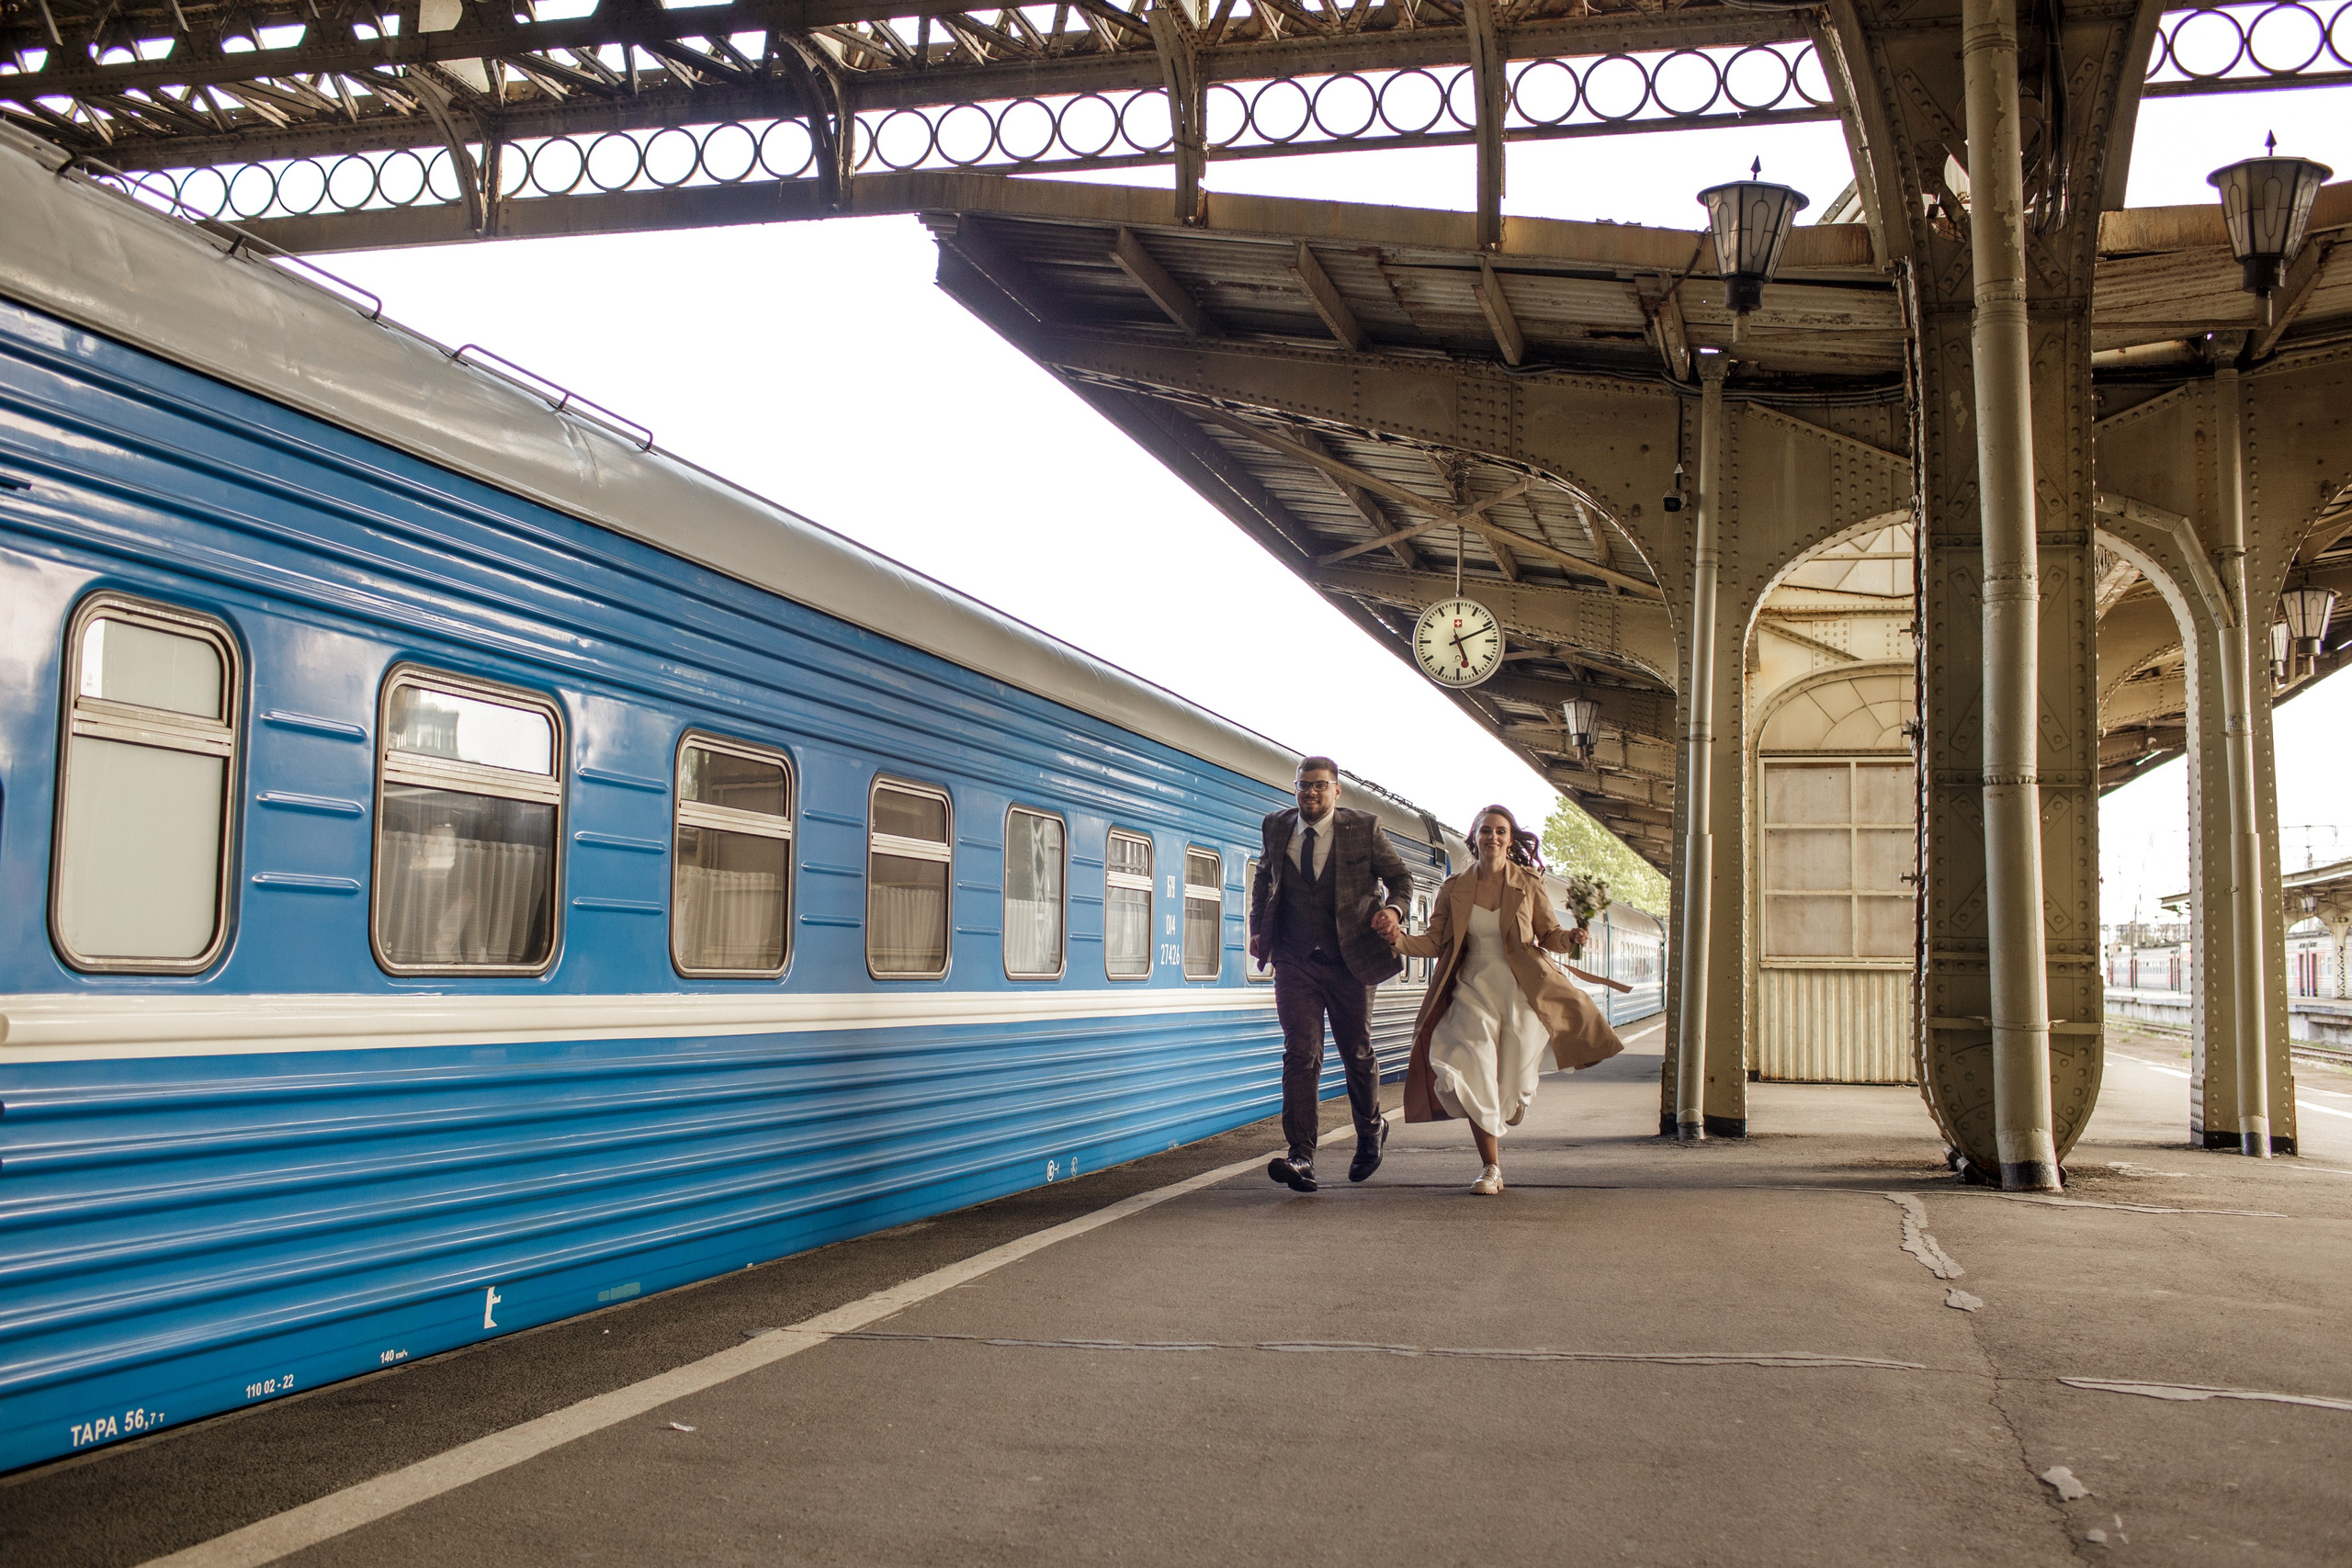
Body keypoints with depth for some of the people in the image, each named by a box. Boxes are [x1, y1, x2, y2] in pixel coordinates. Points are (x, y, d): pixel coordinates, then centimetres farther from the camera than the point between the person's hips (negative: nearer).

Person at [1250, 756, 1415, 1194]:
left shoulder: (1364, 828, -3)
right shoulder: (1277, 826, 6)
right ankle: (1301, 1157, -13)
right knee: (1300, 1055, -9)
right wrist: (1257, 928, 14)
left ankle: (1371, 1131, 39)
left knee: (1357, 1054, 12)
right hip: (1295, 962, 1)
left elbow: (1400, 877, 2)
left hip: (1350, 960, -1)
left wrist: (1393, 909, -19)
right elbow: (1263, 879, 23)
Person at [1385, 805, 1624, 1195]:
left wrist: (1570, 937, -16)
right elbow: (1434, 942, 3)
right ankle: (1491, 1168, 0)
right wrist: (1397, 939, -14)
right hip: (1474, 991, 1)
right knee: (1473, 1080, -13)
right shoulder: (1454, 889, 4)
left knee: (1513, 1084, 2)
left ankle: (1493, 1127, 39)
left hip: (1520, 992, 0)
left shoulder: (1528, 883, 2)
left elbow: (1549, 934, 6)